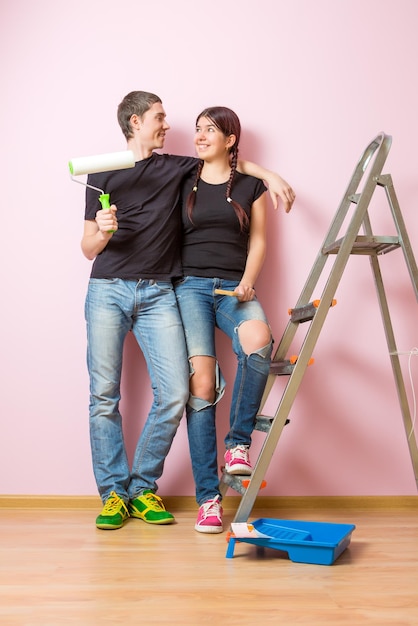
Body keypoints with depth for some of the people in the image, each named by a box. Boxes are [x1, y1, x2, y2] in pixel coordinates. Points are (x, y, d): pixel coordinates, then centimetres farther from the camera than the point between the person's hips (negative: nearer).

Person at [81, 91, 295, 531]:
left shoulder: (177, 168, 17)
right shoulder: (103, 175, 11)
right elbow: (89, 250, 9)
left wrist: (269, 174, 16)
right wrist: (101, 233, -12)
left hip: (158, 294, 2)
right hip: (108, 291, -1)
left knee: (174, 393, -9)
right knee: (104, 395, -5)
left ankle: (142, 487, 7)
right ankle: (113, 493, 8)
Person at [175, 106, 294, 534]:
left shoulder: (250, 186, 12)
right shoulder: (182, 184, 14)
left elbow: (257, 241, 9)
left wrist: (247, 283, -5)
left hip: (233, 287, 0)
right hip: (190, 285, 0)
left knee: (258, 340, -35)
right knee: (201, 384, -13)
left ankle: (238, 443, -15)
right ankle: (208, 497, -6)